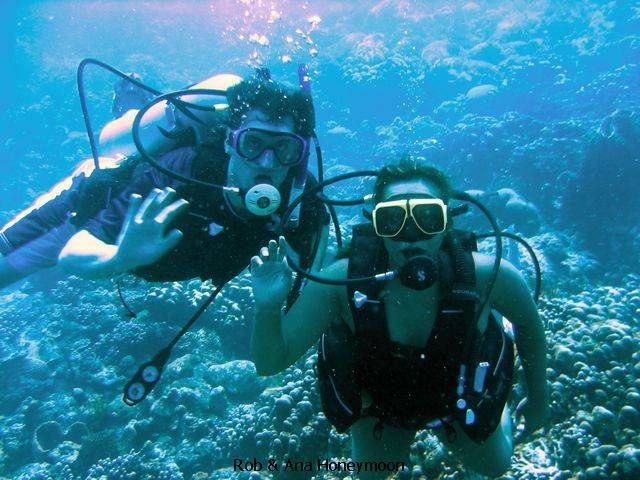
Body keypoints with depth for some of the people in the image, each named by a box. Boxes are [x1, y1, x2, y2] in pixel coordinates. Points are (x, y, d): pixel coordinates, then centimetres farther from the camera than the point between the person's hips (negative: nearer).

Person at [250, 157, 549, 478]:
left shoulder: (486, 275, -35)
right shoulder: (342, 280, -36)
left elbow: (529, 322, -11)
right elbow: (270, 363, -31)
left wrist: (538, 398, 1)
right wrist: (268, 309, -52)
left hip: (458, 398, 1)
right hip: (378, 401, 0)